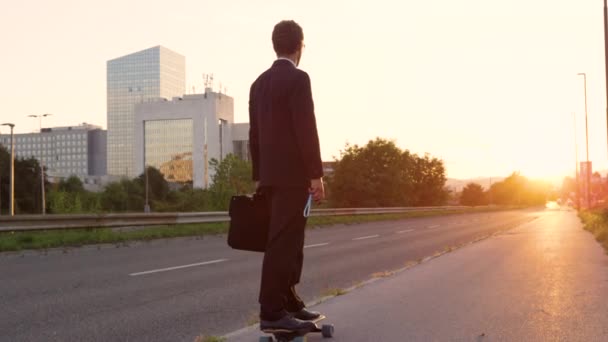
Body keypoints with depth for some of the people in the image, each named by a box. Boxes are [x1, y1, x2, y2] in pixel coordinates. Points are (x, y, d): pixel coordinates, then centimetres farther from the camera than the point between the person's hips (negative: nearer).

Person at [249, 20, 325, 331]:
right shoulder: (298, 78, -10)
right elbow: (306, 130, -16)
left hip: (271, 175, 8)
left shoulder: (259, 82, 14)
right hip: (291, 175, -8)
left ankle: (288, 303, 22)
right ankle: (272, 312, -3)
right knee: (282, 243, -6)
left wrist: (258, 176, 20)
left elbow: (254, 133, 16)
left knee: (289, 242, 15)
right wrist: (316, 175, -14)